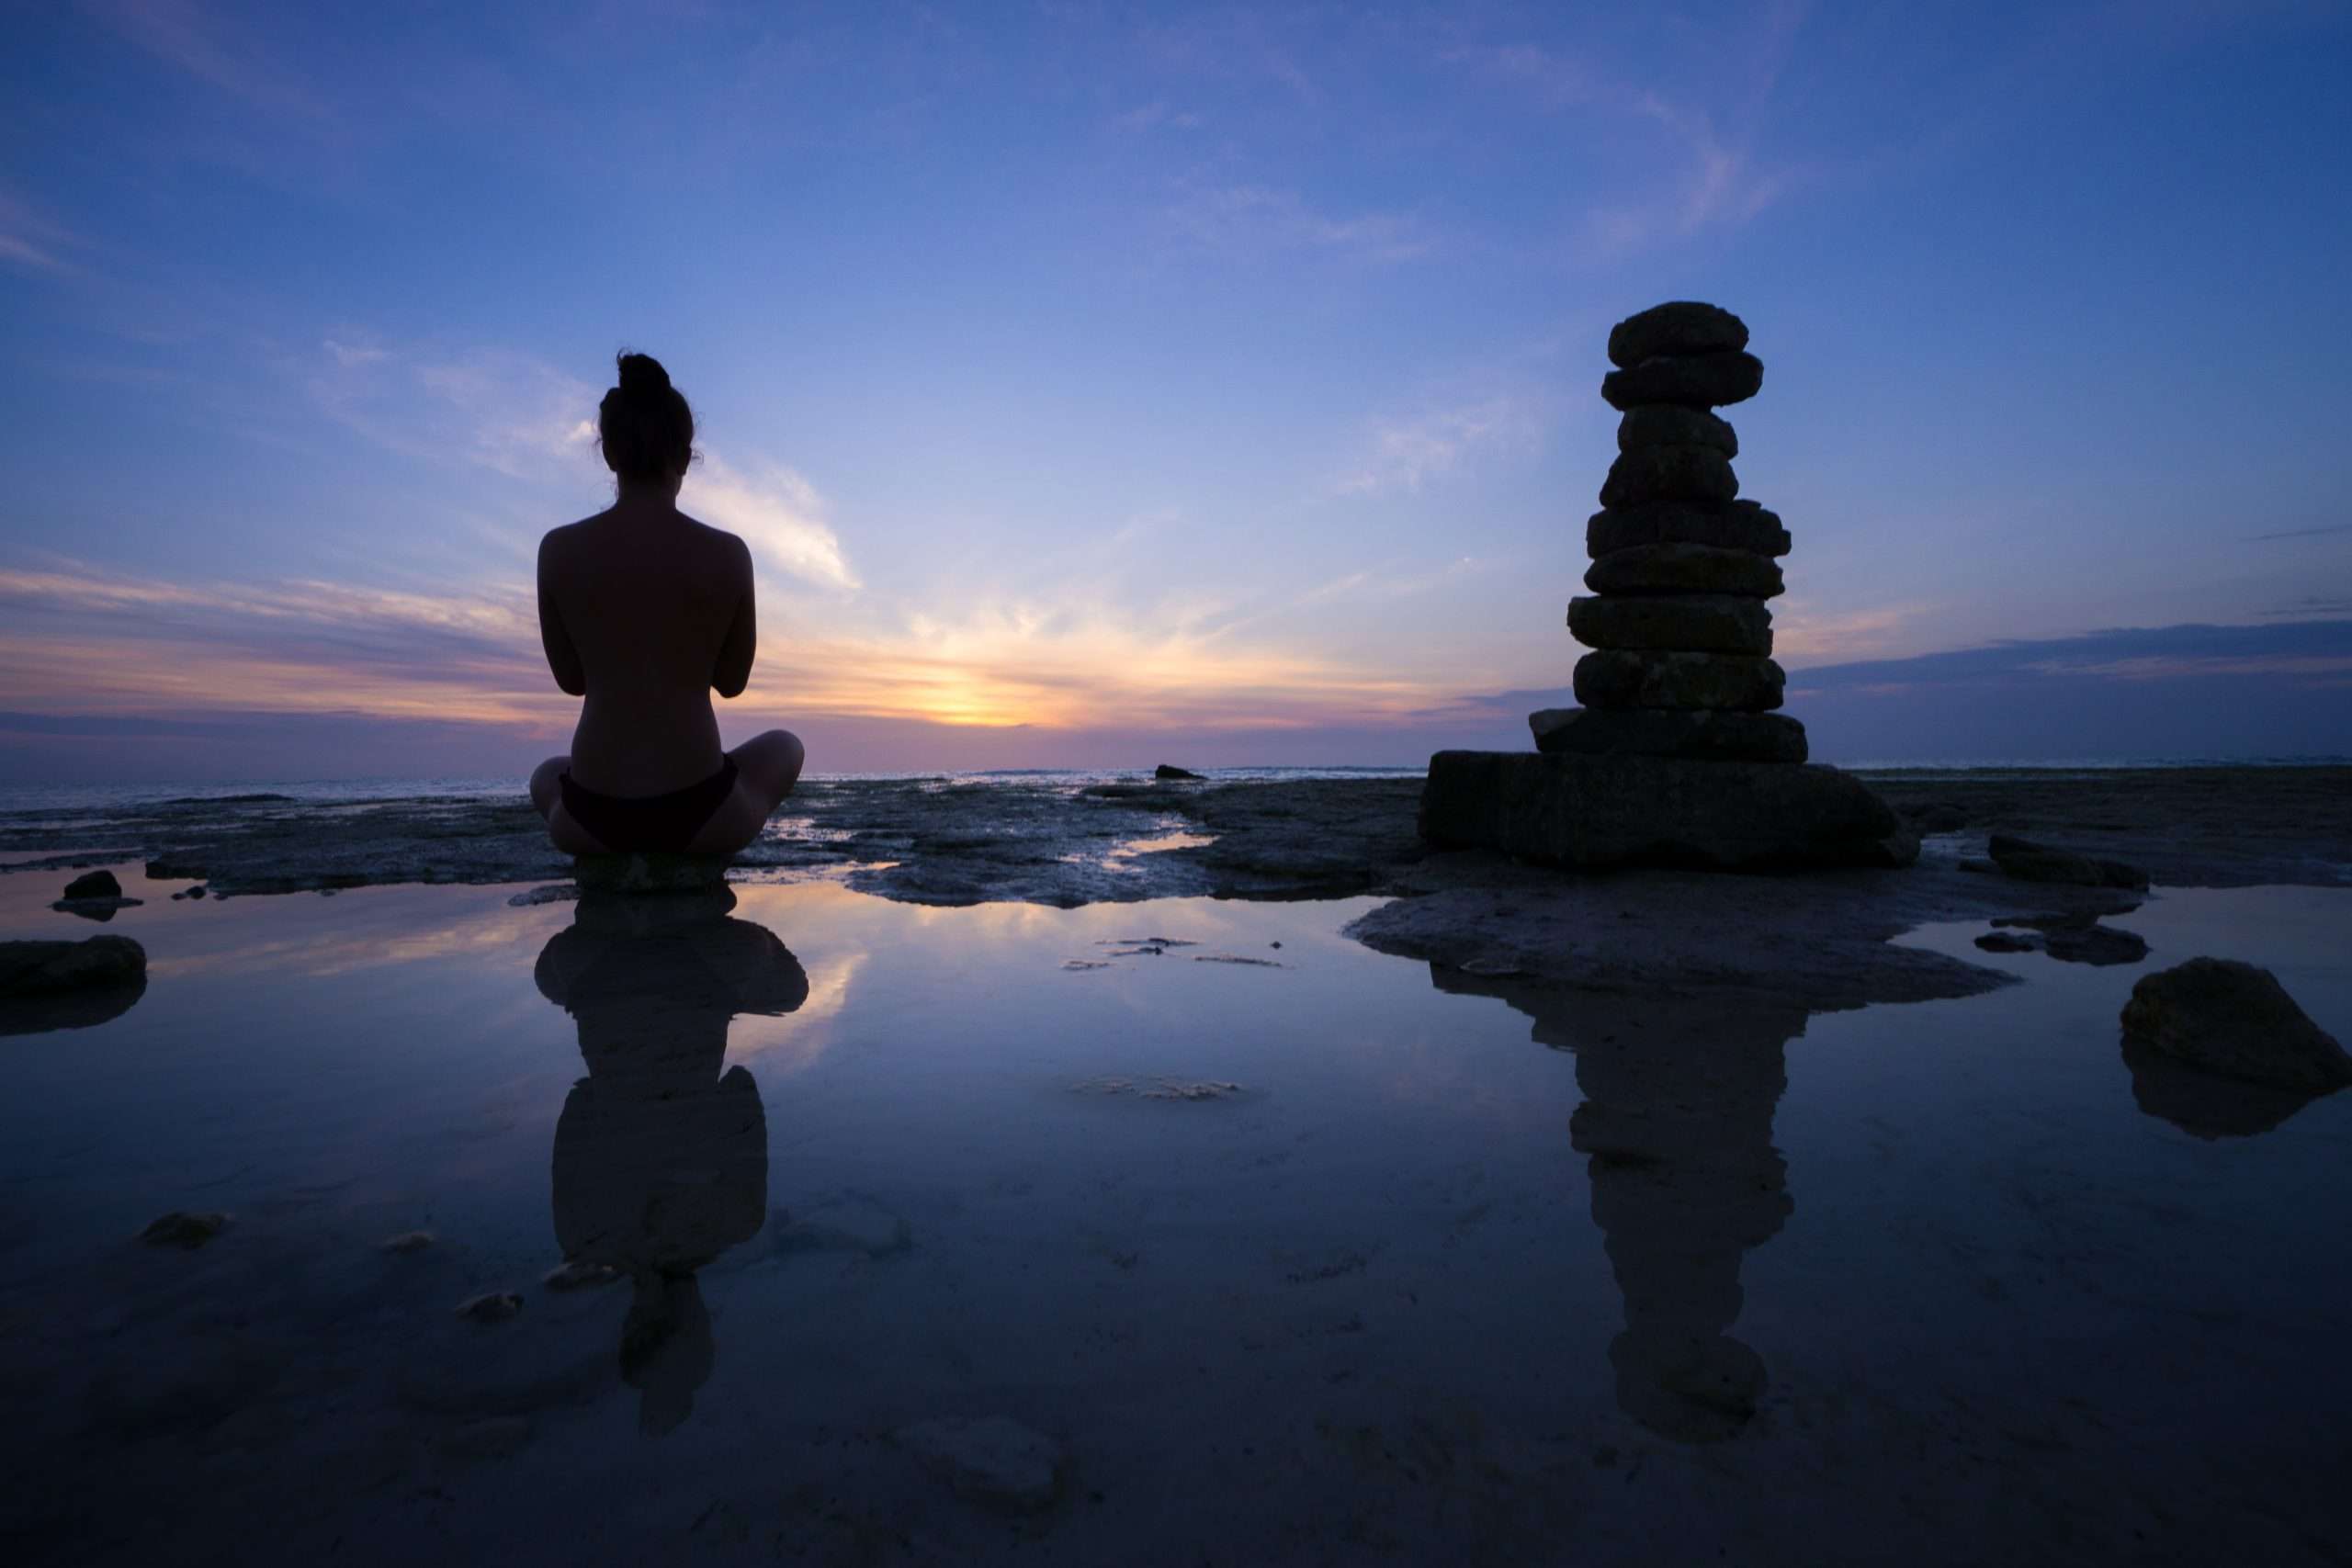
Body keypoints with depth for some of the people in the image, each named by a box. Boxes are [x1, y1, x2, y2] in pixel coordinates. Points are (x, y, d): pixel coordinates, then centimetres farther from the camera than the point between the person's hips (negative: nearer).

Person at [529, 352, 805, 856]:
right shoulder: (728, 553, -8)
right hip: (700, 813, -2)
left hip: (593, 818, 3)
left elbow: (571, 679, 9)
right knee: (785, 746, 32)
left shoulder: (557, 549, -4)